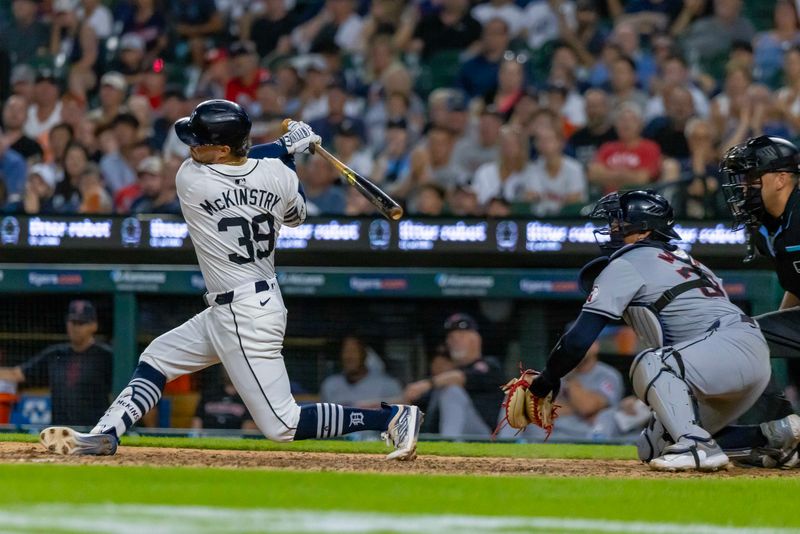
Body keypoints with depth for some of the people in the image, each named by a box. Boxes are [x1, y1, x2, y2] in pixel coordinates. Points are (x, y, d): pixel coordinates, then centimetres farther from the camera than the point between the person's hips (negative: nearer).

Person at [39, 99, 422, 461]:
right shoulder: (278, 174, -5)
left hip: (245, 319, -9)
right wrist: (290, 152, 23)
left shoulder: (190, 179, -18)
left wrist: (285, 146, 7)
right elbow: (296, 216, 17)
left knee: (281, 426, -4)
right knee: (157, 358, 18)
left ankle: (393, 417, -5)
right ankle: (105, 435, 15)